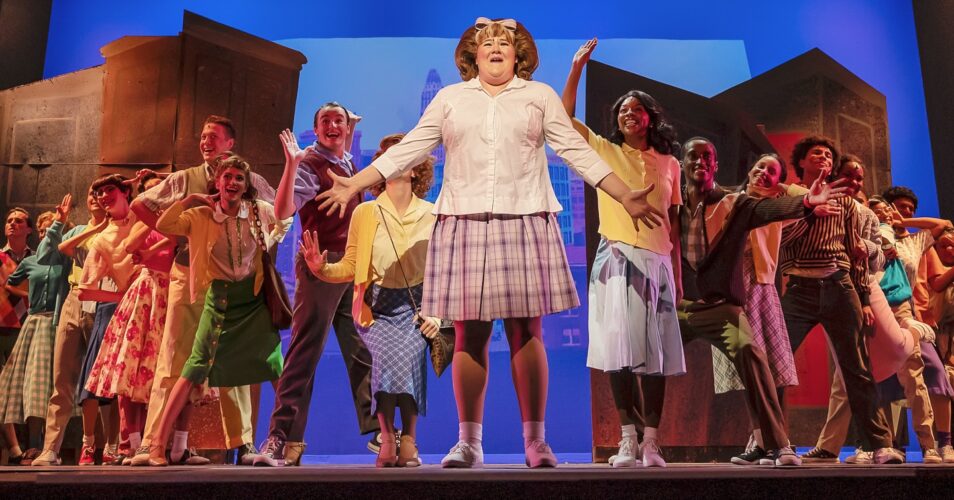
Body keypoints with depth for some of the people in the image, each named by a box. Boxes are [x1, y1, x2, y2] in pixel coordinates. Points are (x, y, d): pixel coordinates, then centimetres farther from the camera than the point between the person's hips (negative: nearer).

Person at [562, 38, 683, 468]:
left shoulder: (669, 164, 14)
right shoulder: (605, 152, 9)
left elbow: (673, 222, 14)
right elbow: (564, 117, -2)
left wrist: (678, 273, 10)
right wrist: (577, 68, -6)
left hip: (658, 263, 2)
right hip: (616, 259, -2)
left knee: (657, 355, 0)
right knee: (620, 353, -6)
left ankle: (651, 442, 5)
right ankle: (628, 439, 0)